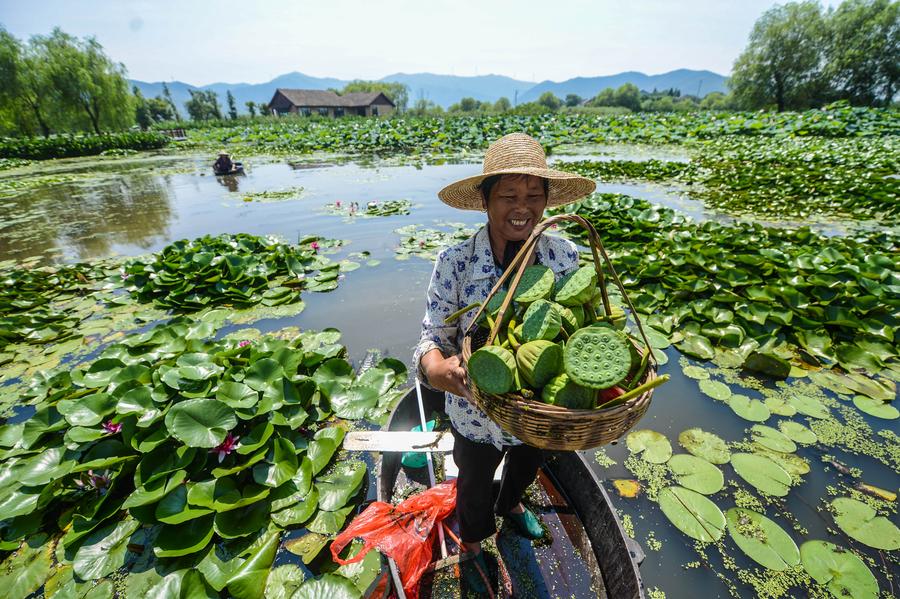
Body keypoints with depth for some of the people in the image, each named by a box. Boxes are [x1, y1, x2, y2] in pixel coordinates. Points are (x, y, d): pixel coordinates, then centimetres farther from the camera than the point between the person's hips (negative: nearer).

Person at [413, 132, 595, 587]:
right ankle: (472, 542, 66)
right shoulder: (454, 263, -26)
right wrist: (434, 365, -43)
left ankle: (510, 503, 75)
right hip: (478, 412, -3)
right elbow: (433, 334, -21)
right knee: (475, 486, 28)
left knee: (527, 467, 36)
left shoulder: (566, 256, -16)